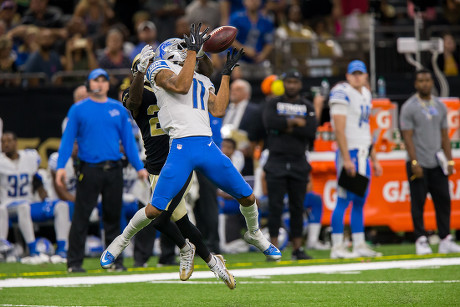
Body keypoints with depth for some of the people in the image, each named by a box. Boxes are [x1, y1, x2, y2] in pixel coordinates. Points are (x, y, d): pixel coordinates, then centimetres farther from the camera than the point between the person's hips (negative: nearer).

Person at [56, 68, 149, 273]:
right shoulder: (78, 109, 4)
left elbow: (128, 139, 14)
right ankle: (74, 262, -3)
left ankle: (115, 260, 14)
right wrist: (61, 166, -11)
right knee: (81, 217, -5)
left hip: (113, 170, 3)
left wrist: (139, 167, 7)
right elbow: (68, 139, 0)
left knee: (113, 216, 7)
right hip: (89, 170, -3)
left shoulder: (118, 109, 12)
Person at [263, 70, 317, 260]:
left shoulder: (307, 107, 9)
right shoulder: (274, 104, 7)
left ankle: (297, 248, 9)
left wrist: (286, 127, -9)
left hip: (298, 162, 2)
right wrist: (294, 122, -11)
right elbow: (269, 123, -14)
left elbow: (311, 132, -6)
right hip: (276, 161, -2)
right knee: (275, 206, -5)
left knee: (297, 207, 4)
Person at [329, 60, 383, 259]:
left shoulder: (365, 95, 16)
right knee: (344, 200, -8)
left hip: (363, 154, 9)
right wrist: (346, 159, -21)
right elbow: (340, 129, -17)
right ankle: (337, 247, -6)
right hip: (348, 153, -9)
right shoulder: (342, 93, -11)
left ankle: (359, 245, 16)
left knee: (360, 201, 11)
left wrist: (374, 159, 21)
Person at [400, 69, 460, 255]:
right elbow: (408, 137, -8)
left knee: (443, 201, 2)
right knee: (418, 203, -4)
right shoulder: (409, 107, -3)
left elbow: (444, 135, 15)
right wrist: (414, 163, -16)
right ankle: (421, 241, 0)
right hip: (419, 164, -5)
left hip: (437, 163, 5)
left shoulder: (440, 106, 13)